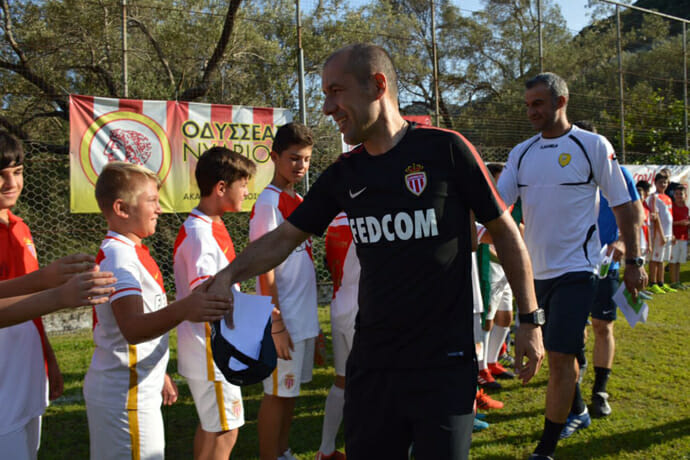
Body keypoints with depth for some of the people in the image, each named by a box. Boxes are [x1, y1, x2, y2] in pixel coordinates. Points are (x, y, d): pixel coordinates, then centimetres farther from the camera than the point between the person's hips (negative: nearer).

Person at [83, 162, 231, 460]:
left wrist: (158, 375, 23)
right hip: (126, 396, -10)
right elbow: (132, 329, -36)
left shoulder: (131, 252, 11)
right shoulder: (119, 257, -21)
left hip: (139, 388, 10)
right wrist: (182, 310, -53)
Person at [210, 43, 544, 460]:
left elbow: (505, 231, -3)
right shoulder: (343, 175, 4)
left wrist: (530, 320, -2)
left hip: (445, 363, -4)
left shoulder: (445, 149, -9)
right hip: (371, 363, 5)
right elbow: (284, 238, 10)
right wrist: (228, 276, -4)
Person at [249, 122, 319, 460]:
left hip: (304, 317, 8)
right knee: (277, 393, 3)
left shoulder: (299, 202, 12)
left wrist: (312, 318, 16)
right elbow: (265, 269, -17)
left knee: (290, 390, 17)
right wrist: (275, 324, -19)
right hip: (283, 319, -8)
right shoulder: (268, 203, -14)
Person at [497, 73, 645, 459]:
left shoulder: (593, 146, -6)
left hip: (576, 269, -5)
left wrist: (634, 261, -2)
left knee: (560, 356, -9)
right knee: (559, 352, 18)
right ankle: (577, 412, 41)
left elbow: (623, 205, -2)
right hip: (537, 269, 5)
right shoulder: (521, 153, 7)